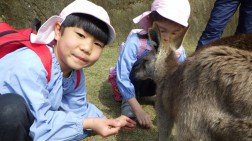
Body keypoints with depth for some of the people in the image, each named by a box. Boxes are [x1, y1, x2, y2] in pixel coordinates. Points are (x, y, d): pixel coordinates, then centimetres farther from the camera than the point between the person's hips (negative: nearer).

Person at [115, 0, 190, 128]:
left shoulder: (178, 49, -20)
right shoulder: (135, 41, -33)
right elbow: (122, 78, -34)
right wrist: (138, 110, -37)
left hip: (151, 83, 4)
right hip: (131, 83, -3)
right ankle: (127, 102, -15)